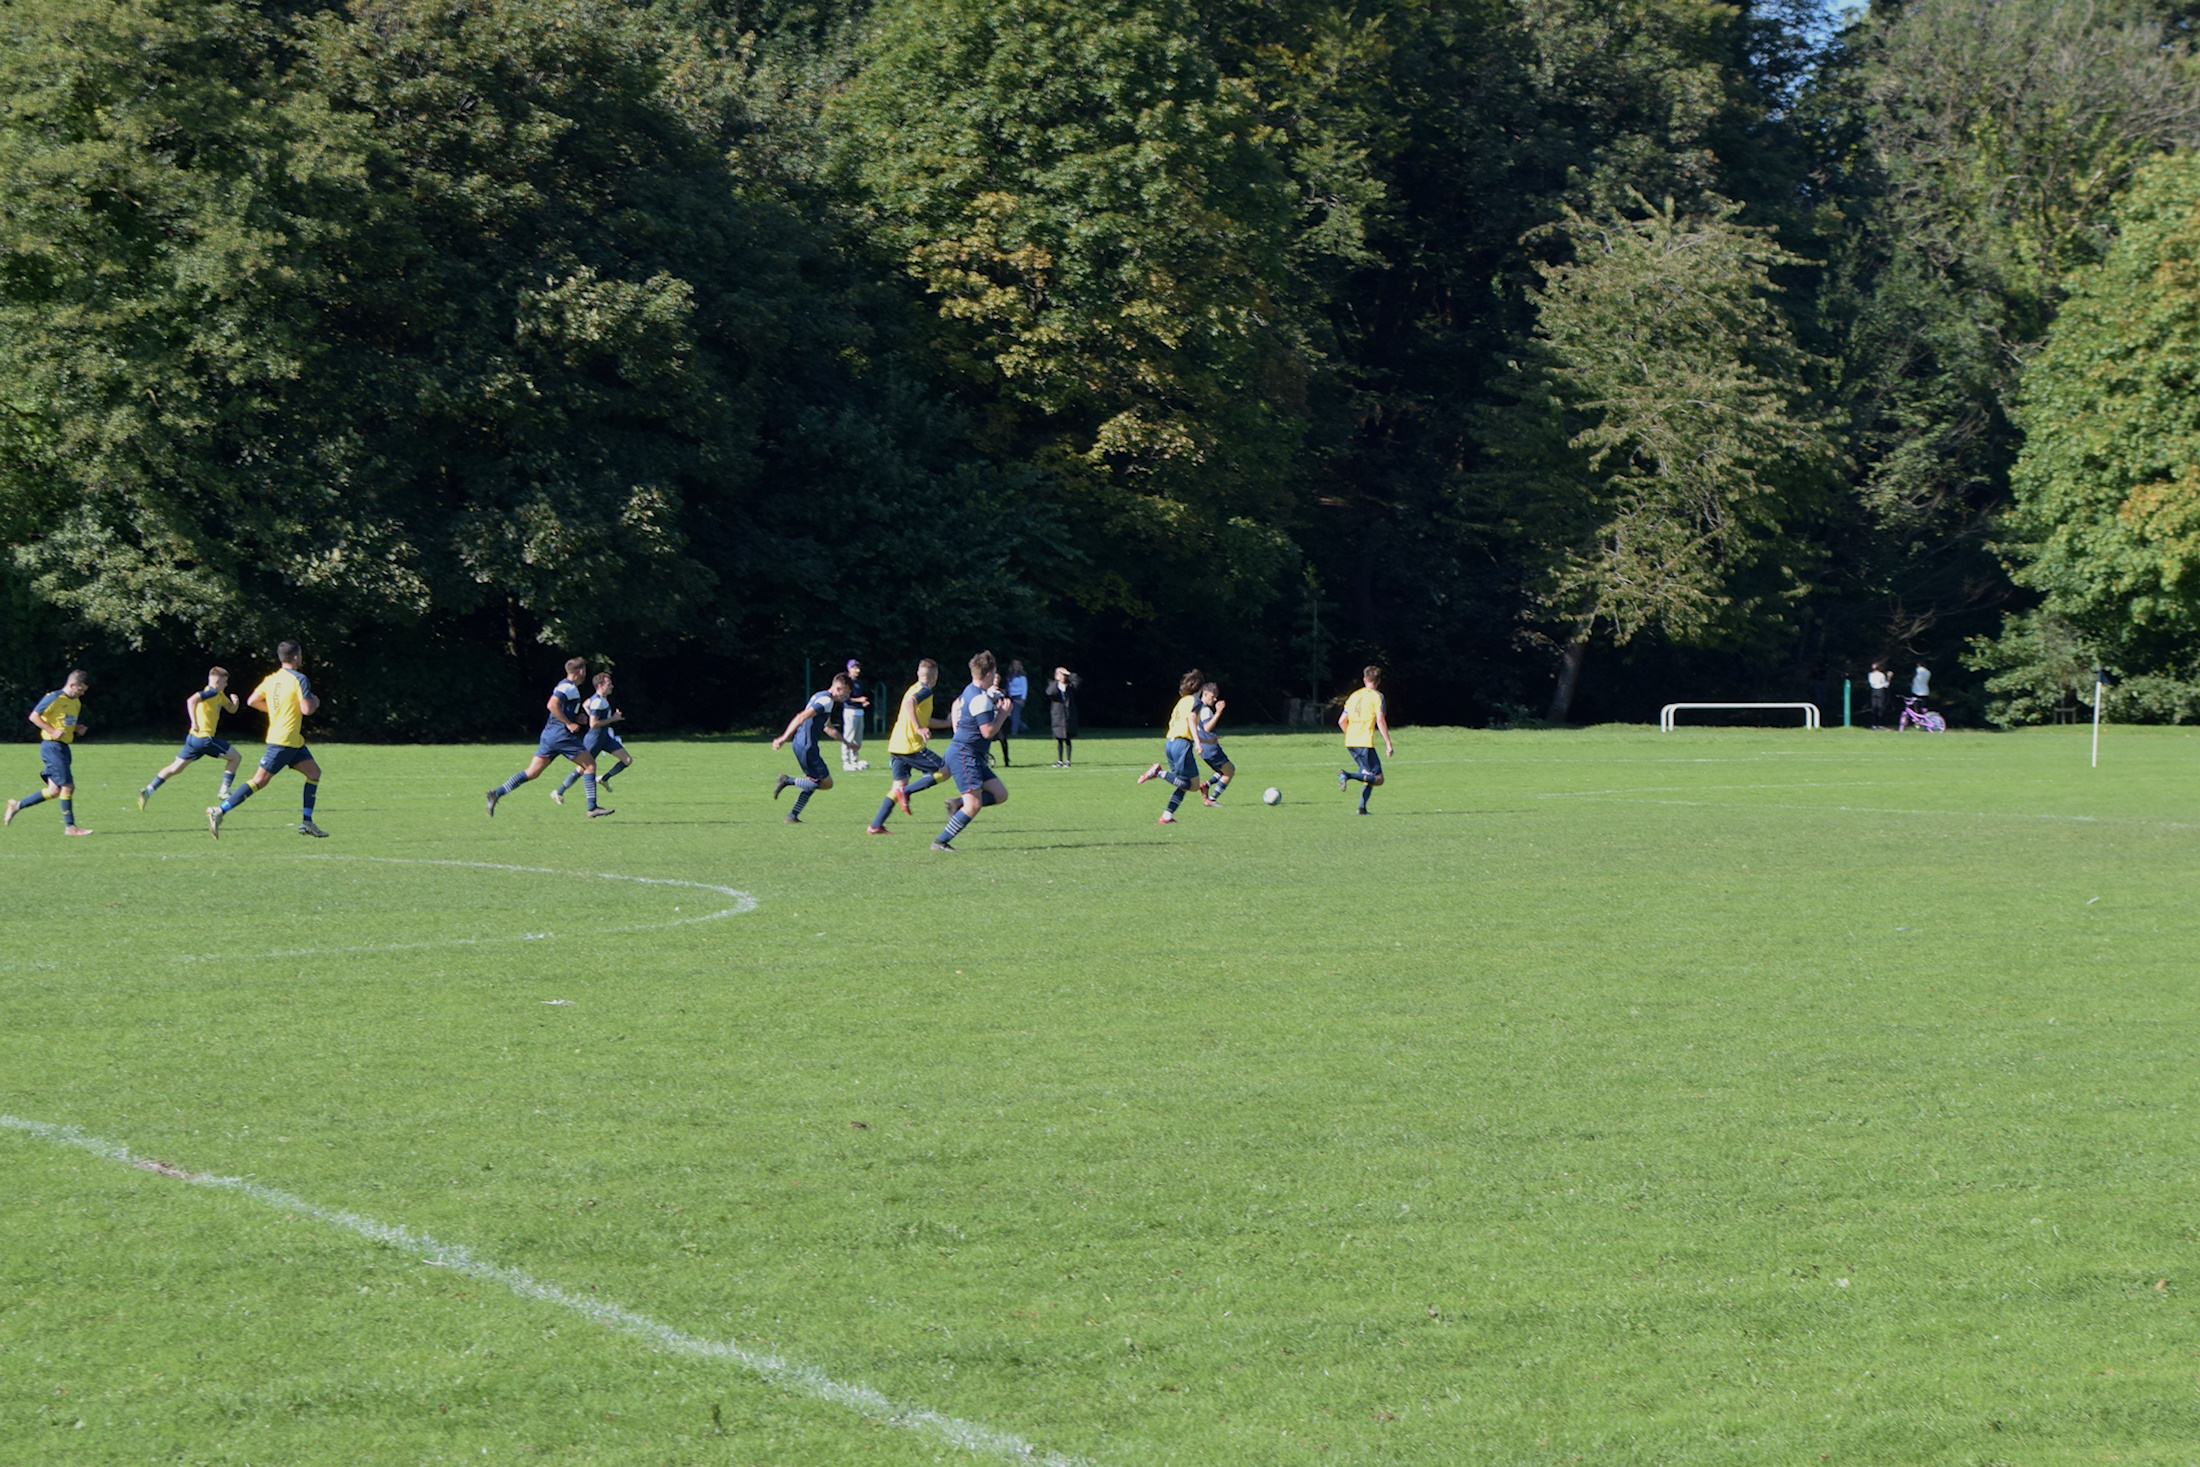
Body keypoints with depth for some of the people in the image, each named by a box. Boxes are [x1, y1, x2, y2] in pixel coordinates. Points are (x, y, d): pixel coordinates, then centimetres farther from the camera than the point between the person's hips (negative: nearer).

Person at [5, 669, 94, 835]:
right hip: (52, 746, -9)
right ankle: (69, 826, -7)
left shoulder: (76, 703, 15)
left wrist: (78, 728, 7)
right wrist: (53, 731, -20)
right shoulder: (55, 698, -11)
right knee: (67, 786, -12)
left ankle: (17, 805, 21)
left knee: (54, 791, 7)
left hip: (64, 747, 9)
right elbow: (34, 716, -13)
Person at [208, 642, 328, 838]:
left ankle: (306, 822, 9)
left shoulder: (271, 678, 9)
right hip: (285, 741, -9)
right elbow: (307, 709, -20)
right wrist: (315, 702, 2)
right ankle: (219, 812, -13)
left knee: (314, 772, 11)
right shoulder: (299, 679, -14)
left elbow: (252, 701, 11)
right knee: (260, 780, -9)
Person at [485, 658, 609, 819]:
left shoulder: (565, 685, 20)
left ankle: (497, 793, -4)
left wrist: (575, 718, 18)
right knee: (590, 765, -1)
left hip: (549, 733, 9)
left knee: (532, 773, 5)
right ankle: (592, 808, -2)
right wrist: (569, 724, -19)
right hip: (560, 734, -9)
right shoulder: (569, 687, -11)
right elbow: (552, 705, -23)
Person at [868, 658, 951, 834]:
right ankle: (907, 791, -13)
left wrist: (947, 722, 38)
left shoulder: (915, 688, 22)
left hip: (895, 747, 9)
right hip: (911, 745, -9)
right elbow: (909, 703, -28)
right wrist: (919, 729, -30)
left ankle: (876, 825, 5)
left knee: (899, 786, 12)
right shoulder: (925, 691, -7)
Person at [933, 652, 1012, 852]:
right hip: (963, 754, -10)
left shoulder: (970, 691, 12)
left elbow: (957, 704, 33)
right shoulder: (981, 699, -19)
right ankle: (940, 842, -9)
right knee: (974, 805, -15)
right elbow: (988, 731, -22)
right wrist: (1003, 713, -9)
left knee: (1000, 794, 5)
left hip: (973, 756, 10)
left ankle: (958, 804, 6)